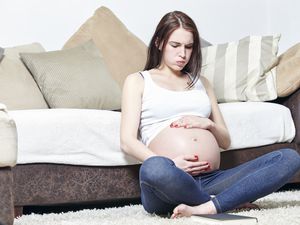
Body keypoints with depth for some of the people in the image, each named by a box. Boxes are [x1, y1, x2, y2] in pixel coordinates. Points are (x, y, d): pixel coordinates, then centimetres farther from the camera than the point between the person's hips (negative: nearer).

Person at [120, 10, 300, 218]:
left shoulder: (201, 83, 28)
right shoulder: (137, 81, 16)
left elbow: (225, 141, 26)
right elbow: (128, 141, 3)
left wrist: (208, 125, 3)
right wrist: (168, 163, -15)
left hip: (211, 180, 5)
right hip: (170, 185, -5)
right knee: (154, 169, -43)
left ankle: (206, 208, -32)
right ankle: (230, 201, -19)